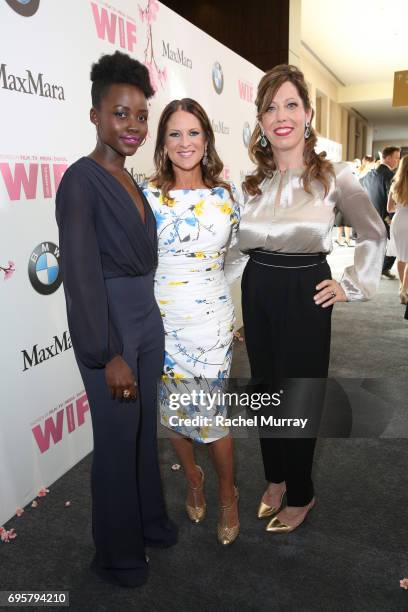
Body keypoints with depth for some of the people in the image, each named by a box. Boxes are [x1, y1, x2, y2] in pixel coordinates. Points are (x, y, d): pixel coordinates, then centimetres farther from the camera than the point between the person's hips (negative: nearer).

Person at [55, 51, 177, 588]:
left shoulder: (128, 180, 11)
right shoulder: (81, 180, -14)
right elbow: (80, 274, -20)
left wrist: (148, 322, 18)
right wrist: (109, 355, -20)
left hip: (147, 317, 8)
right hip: (107, 324, -8)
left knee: (145, 429, 20)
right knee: (116, 439, 7)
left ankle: (150, 523, 44)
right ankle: (117, 557, 32)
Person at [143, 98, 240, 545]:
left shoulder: (226, 196, 1)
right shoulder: (145, 196, -4)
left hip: (211, 322, 0)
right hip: (161, 321, 1)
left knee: (212, 415, 4)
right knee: (171, 409, 15)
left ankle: (227, 495, 32)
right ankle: (192, 479, 44)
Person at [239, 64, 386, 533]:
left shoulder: (334, 176, -7)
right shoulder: (251, 181, 4)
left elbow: (373, 235, 2)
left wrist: (352, 286, -2)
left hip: (305, 296, -4)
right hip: (257, 293, 5)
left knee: (299, 398, 5)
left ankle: (300, 495, 29)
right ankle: (275, 478, 37)